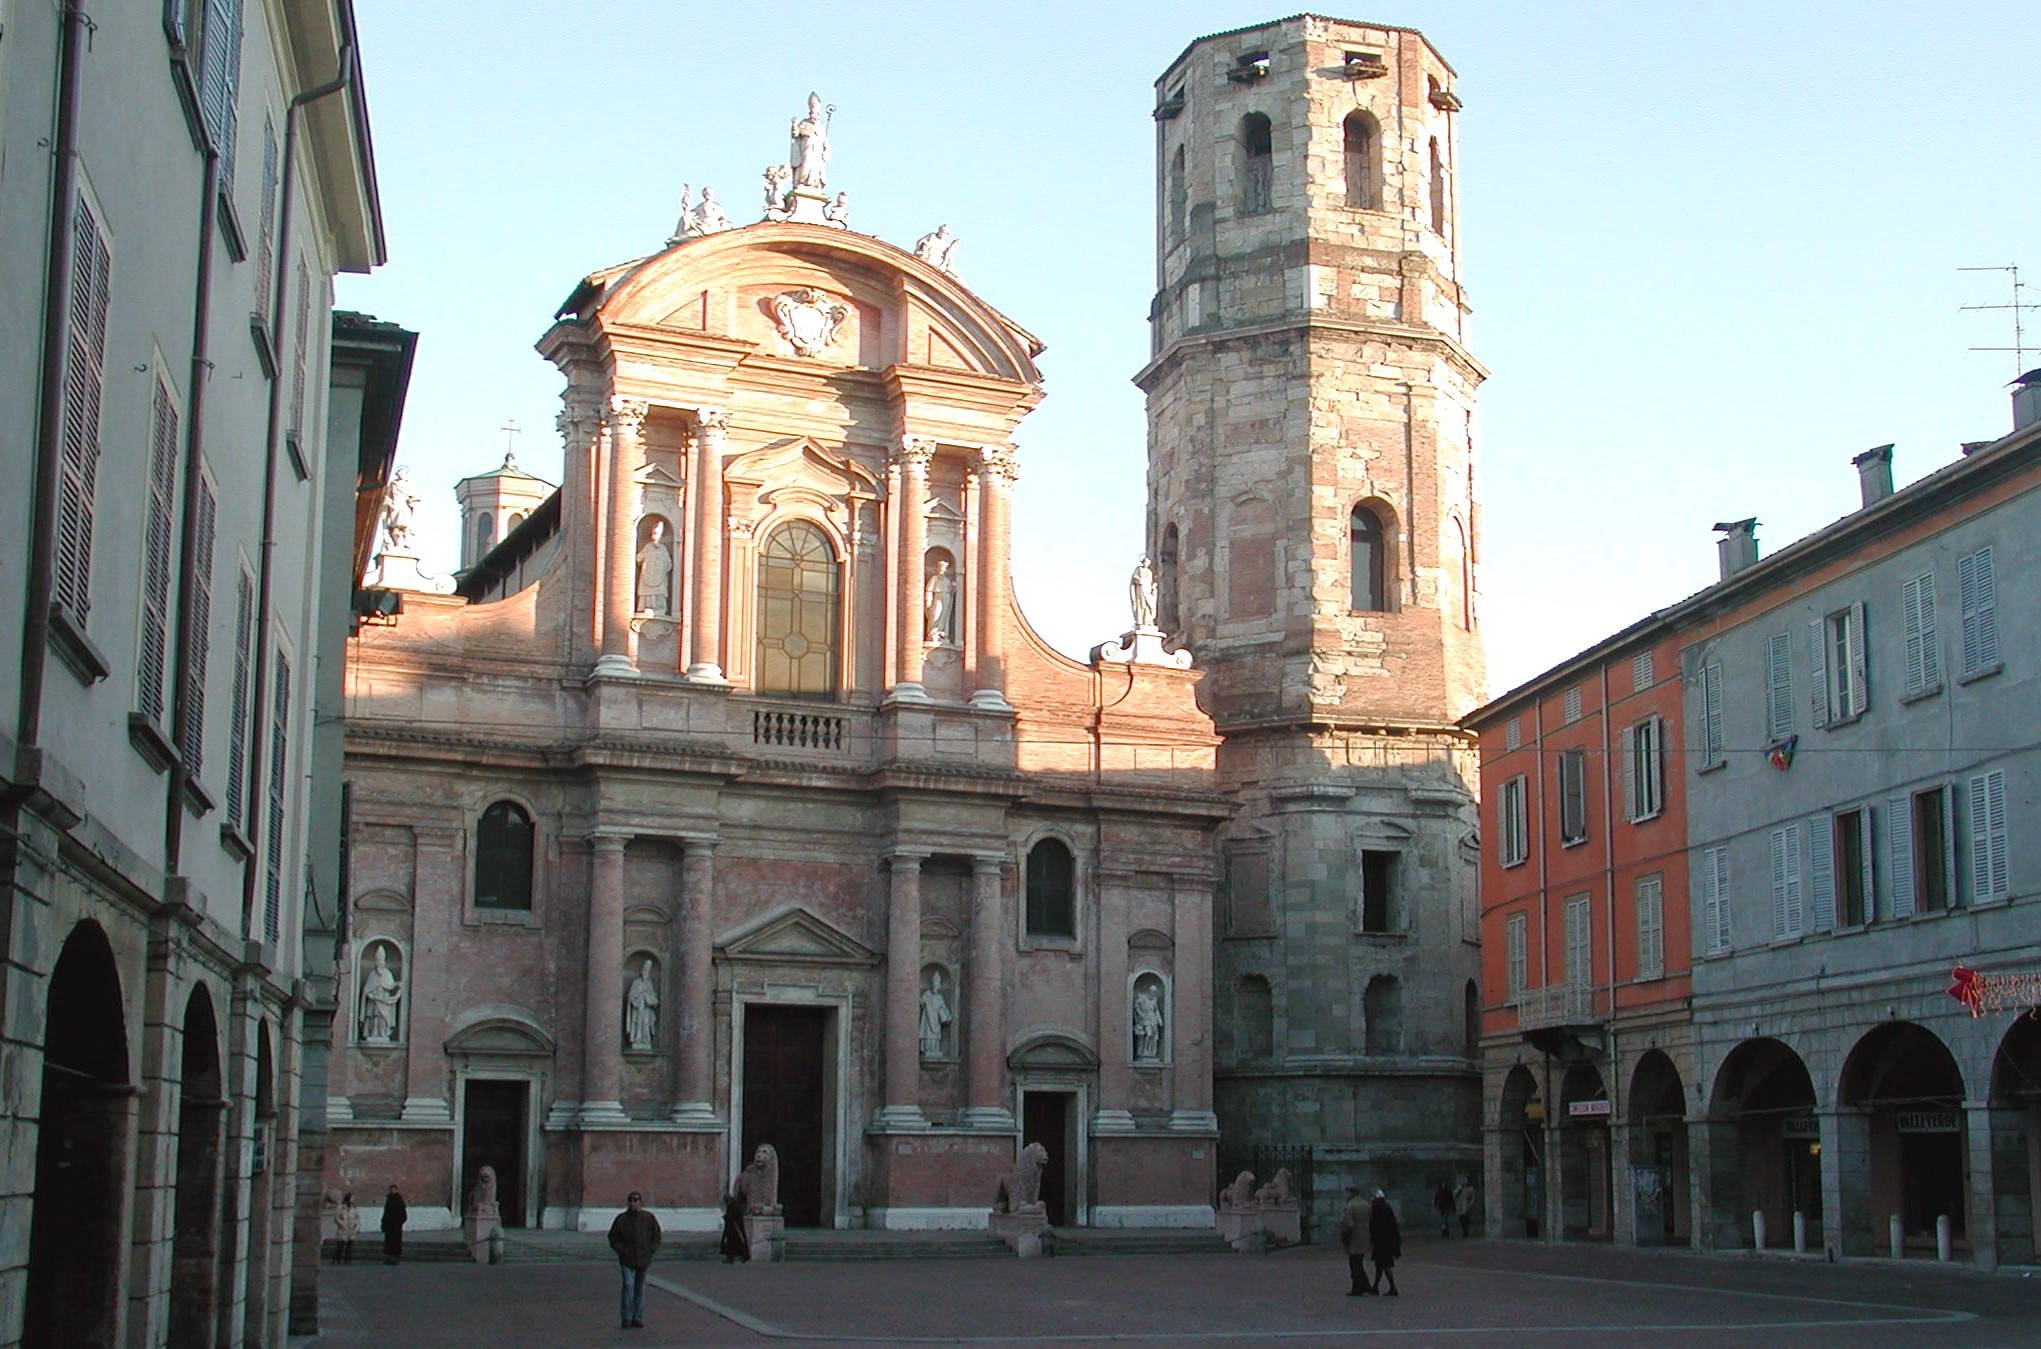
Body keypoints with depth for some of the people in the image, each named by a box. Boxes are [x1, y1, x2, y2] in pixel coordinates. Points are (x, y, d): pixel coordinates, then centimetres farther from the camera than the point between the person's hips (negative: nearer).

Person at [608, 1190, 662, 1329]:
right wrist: (621, 1250, -6)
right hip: (627, 1260, -2)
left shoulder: (649, 1218, 3)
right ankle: (627, 1317, -9)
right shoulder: (621, 1219, -1)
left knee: (640, 1288, 8)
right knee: (628, 1285, -16)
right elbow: (613, 1238, 6)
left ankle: (637, 1318, 15)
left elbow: (656, 1237, 11)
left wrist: (650, 1250, -2)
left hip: (643, 1260, 2)